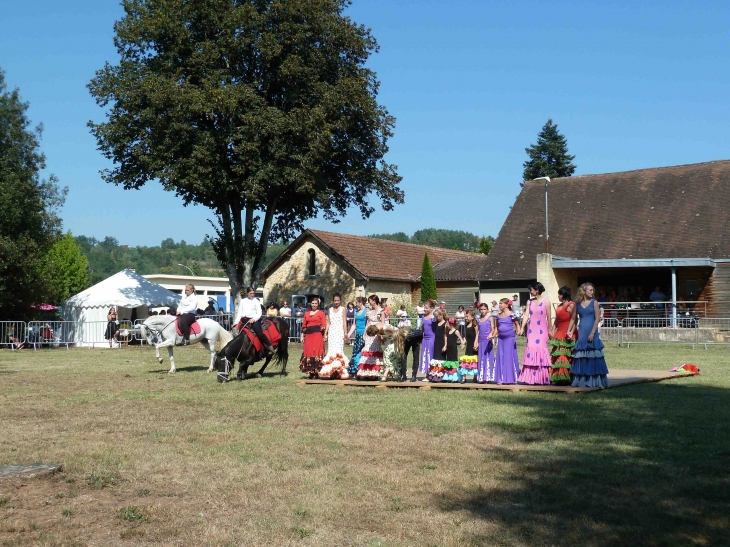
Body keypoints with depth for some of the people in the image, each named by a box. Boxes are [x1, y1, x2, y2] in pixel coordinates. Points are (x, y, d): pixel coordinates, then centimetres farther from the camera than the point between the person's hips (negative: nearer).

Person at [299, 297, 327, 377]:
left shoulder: (321, 313, 5)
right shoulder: (306, 313, 16)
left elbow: (324, 325, -2)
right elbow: (304, 325, 16)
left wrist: (325, 335, -10)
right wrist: (302, 336, 9)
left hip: (317, 335, -4)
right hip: (308, 336, 4)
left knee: (317, 352, -8)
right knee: (308, 353, 1)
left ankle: (316, 372, -5)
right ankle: (311, 372, 9)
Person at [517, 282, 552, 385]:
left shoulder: (546, 302, -2)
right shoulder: (530, 301, 9)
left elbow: (549, 317, 1)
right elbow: (526, 315, 4)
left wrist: (549, 330, 2)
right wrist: (522, 328, -5)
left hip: (541, 330, -3)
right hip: (531, 330, 4)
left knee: (541, 349, -5)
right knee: (530, 350, -1)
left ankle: (541, 379, 1)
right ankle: (530, 378, 2)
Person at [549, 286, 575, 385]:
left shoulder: (571, 305, -7)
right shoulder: (559, 306, 19)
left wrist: (570, 332, -24)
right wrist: (552, 331, 14)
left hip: (567, 335, -8)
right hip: (559, 334, 8)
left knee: (566, 357, -8)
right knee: (557, 357, 5)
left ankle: (566, 379, -6)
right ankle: (558, 378, 7)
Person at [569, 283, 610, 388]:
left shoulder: (594, 303, 1)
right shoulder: (577, 304, 8)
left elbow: (597, 319, -5)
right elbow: (573, 319, 15)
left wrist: (592, 333, -12)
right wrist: (568, 331, 10)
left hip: (592, 334, -2)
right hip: (581, 334, 2)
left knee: (592, 357, -3)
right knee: (581, 358, 3)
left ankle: (593, 381, 3)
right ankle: (581, 380, 10)